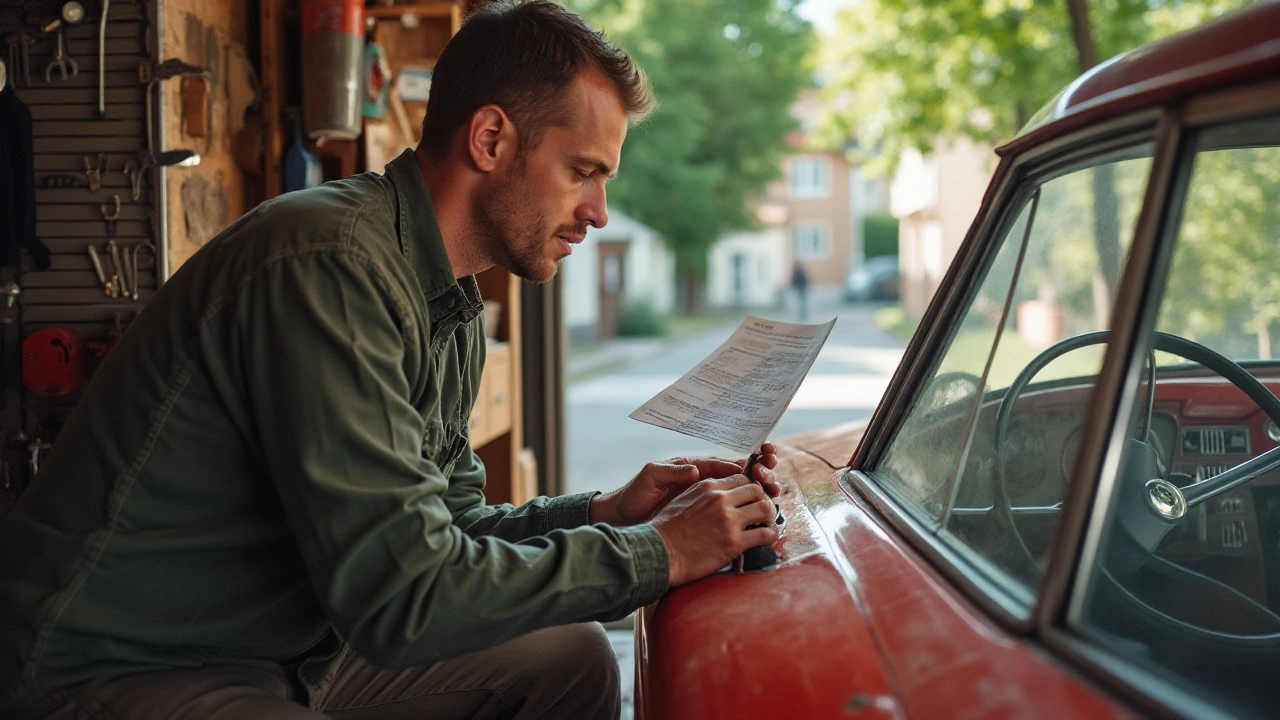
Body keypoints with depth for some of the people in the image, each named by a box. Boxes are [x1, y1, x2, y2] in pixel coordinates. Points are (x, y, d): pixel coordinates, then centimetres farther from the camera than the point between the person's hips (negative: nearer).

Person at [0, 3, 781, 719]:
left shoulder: (452, 312, 8)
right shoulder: (333, 266, -24)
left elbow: (442, 530, 14)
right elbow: (402, 592, -28)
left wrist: (606, 512, 0)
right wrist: (652, 554, -19)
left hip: (283, 649, 10)